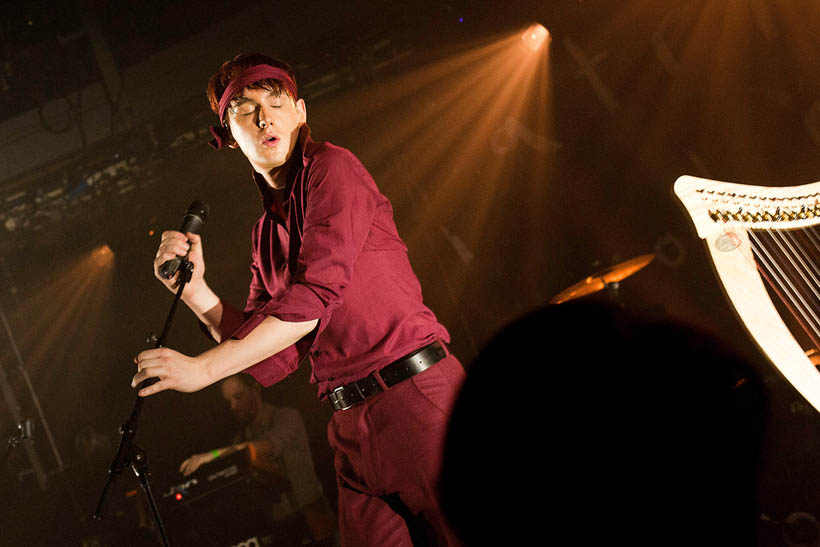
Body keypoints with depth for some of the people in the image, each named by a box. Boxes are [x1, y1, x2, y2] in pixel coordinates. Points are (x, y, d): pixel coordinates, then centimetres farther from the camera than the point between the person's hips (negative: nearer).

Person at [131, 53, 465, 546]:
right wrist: (195, 290, -1)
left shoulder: (332, 168, -2)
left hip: (414, 394, -6)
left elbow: (315, 295, -14)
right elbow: (273, 361, 11)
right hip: (352, 428, 7)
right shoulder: (267, 232, 19)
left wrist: (203, 368, -15)